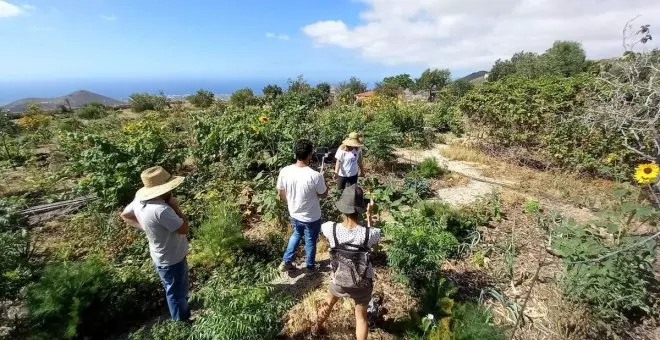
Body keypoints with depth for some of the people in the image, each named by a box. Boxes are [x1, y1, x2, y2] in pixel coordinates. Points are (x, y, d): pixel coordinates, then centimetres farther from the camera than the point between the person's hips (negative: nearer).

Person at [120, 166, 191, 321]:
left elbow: (125, 215, 10)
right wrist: (175, 207, -22)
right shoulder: (161, 209, -39)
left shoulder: (140, 200, -10)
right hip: (171, 260, -9)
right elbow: (183, 229, -28)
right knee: (177, 293, 15)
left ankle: (183, 312, 54)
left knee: (174, 290, 31)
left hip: (162, 257, 9)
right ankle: (182, 323, 37)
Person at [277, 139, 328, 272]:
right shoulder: (315, 176, -30)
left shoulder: (284, 171, -17)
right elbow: (324, 194, -12)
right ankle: (310, 266, 43)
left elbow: (281, 193, -2)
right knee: (310, 241, 21)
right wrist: (323, 180, 4)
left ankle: (286, 262, 37)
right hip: (311, 217, -4)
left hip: (294, 214, 4)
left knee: (297, 234, 32)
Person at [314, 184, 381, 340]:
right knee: (361, 316, 25)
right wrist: (369, 214, 3)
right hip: (362, 284, -1)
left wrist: (344, 215, 1)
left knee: (329, 302, 33)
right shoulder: (370, 233, -30)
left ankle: (317, 328, 60)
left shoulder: (331, 228, -28)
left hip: (339, 281, 2)